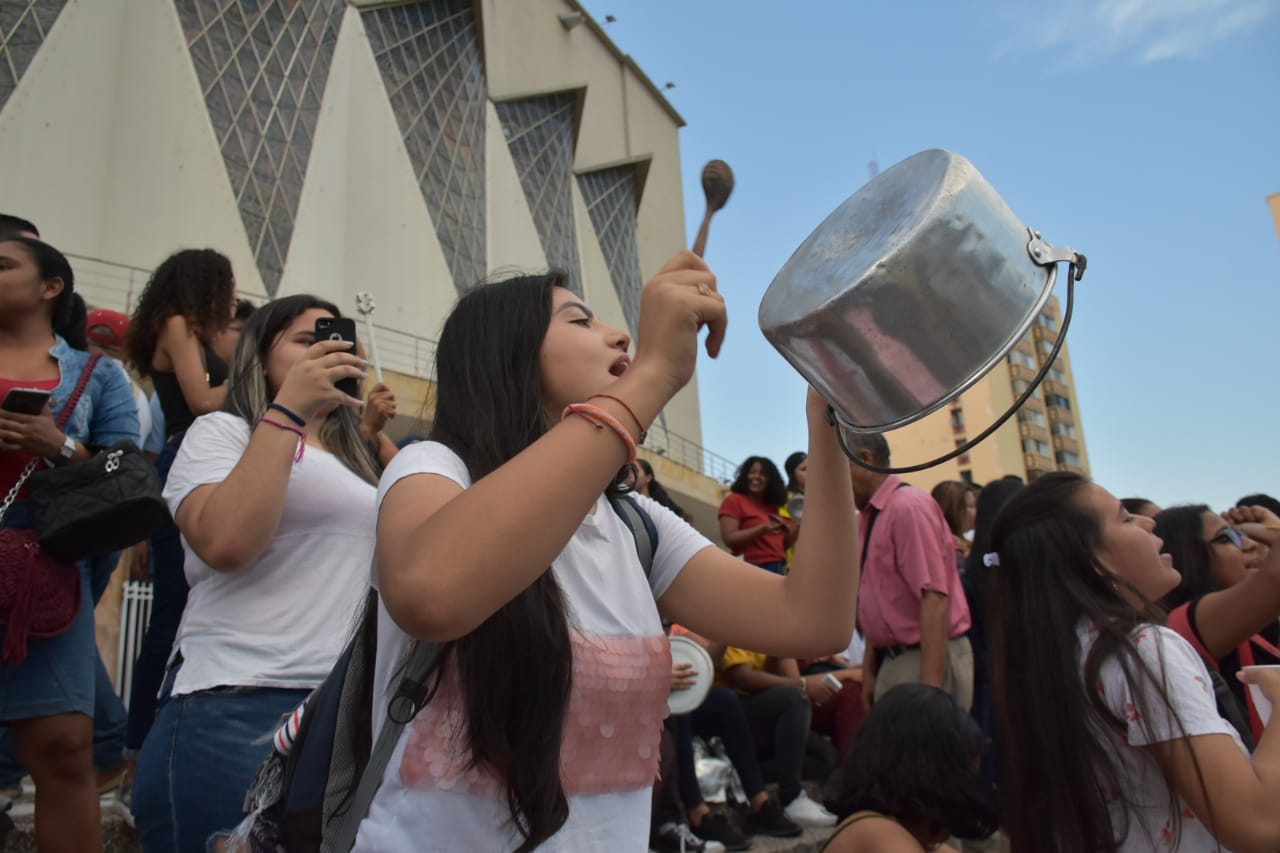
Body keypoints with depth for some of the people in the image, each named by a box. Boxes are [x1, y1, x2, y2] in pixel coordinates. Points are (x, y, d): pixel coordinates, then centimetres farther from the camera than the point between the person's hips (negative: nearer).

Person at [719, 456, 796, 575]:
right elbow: (729, 539, -10)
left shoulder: (772, 507, 21)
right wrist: (763, 528, -18)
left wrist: (797, 528, 5)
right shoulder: (734, 501, 2)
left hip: (779, 570, 7)